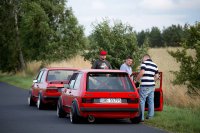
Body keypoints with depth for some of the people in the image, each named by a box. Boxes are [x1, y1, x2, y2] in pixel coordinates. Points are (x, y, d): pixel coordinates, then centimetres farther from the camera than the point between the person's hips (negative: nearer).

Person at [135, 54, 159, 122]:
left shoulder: (144, 63, -5)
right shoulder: (154, 65, 16)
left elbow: (142, 72, -18)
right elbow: (157, 76, 17)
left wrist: (136, 80, -6)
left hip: (145, 86, -7)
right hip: (152, 86, 7)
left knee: (142, 101, -3)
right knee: (151, 101, 13)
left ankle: (141, 117, -5)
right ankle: (150, 116, 17)